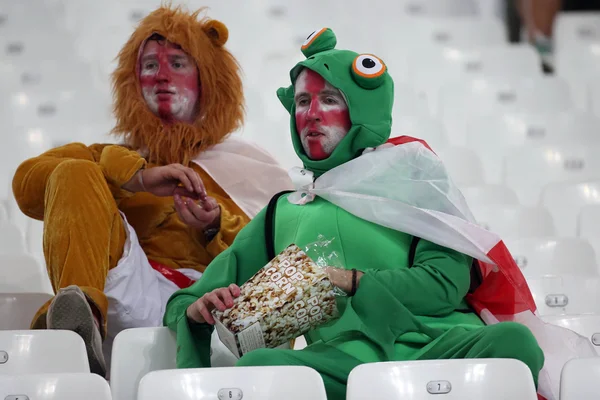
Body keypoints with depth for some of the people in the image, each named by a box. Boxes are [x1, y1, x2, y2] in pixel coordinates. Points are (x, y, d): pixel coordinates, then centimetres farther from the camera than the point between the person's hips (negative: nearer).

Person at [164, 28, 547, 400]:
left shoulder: (409, 178, 21)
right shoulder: (282, 214, 29)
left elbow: (446, 281, 5)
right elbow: (183, 304, 29)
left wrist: (348, 281, -3)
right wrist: (199, 308, 4)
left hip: (436, 341, -1)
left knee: (512, 341, -36)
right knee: (256, 365, -35)